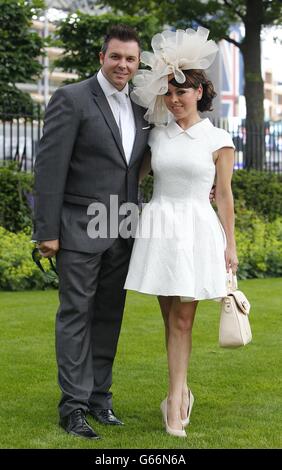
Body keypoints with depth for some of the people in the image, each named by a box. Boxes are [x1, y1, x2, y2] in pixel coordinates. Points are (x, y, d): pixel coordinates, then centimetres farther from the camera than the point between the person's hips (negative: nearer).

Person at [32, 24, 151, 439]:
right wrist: (47, 231, -14)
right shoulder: (72, 99, -8)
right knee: (76, 314, -2)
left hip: (122, 233, 6)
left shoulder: (140, 108, 11)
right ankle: (74, 405, 2)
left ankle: (99, 396, 19)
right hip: (80, 229, -6)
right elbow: (50, 168, -11)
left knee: (109, 316, 10)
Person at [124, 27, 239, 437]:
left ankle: (174, 400, 0)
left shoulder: (217, 140, 0)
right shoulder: (158, 135, 8)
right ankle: (181, 392, 18)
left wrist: (230, 245, 1)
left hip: (197, 230, -3)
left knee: (183, 317, -3)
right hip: (159, 228, 3)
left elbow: (224, 195, 2)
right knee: (171, 316, 6)